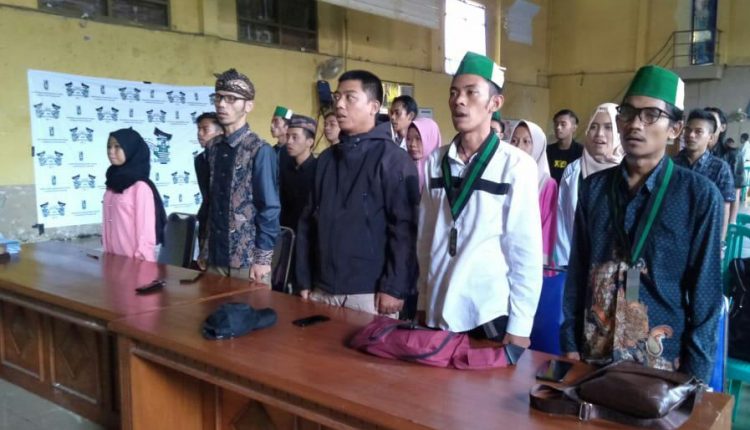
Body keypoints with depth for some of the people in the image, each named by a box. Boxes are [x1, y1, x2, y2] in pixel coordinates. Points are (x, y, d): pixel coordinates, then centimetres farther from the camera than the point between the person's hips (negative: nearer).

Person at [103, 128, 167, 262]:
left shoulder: (141, 187, -15)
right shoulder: (113, 183, 7)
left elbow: (146, 230, -15)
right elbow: (108, 224, 11)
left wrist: (141, 260, -14)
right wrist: (107, 253, 11)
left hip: (135, 260, -6)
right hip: (114, 258, 6)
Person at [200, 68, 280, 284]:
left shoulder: (260, 151, -10)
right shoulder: (214, 149, 6)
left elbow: (269, 209, -11)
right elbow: (212, 202, 11)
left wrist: (262, 259, -13)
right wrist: (205, 250, 12)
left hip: (248, 260, -5)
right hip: (216, 257, 5)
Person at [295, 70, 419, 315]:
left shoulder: (393, 159, -7)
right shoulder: (326, 159, 10)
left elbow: (404, 228, -12)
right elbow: (308, 221, 11)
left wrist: (394, 289, -15)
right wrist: (304, 280, 8)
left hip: (369, 293, -5)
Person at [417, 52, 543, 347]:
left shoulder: (516, 165, -9)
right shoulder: (435, 162, 2)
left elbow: (526, 251, -7)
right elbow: (426, 237, 6)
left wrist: (519, 325, -7)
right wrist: (422, 302, 8)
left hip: (492, 313, -3)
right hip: (438, 311, 3)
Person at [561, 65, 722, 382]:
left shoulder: (699, 195, -8)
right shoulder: (594, 187, 1)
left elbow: (706, 291, -6)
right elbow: (578, 271, 4)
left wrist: (695, 374, -6)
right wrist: (569, 343, 3)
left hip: (663, 362, -2)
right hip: (594, 356, 3)